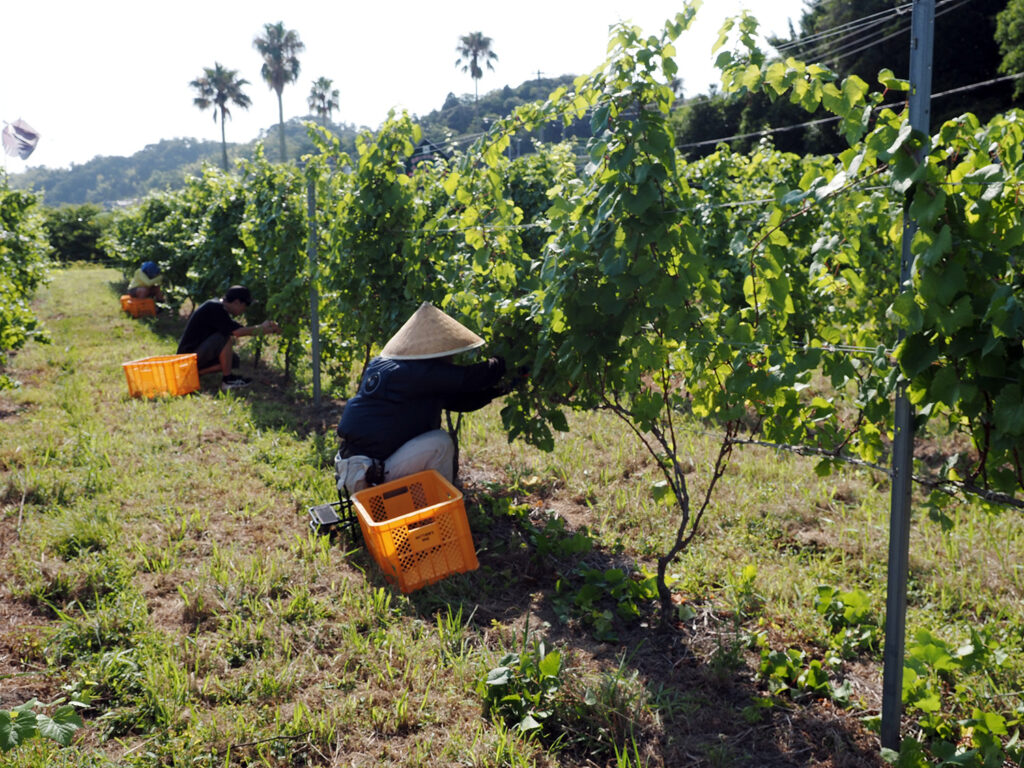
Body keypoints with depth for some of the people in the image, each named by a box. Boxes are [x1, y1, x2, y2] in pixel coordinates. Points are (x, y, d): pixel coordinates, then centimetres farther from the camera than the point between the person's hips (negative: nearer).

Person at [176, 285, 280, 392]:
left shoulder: (217, 306, 12)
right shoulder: (214, 308, -19)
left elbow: (240, 328, 15)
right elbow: (237, 331, -27)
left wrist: (268, 329, 9)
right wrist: (261, 328, -14)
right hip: (190, 356, -10)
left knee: (233, 360, 8)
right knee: (227, 336, -24)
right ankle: (227, 379, -15)